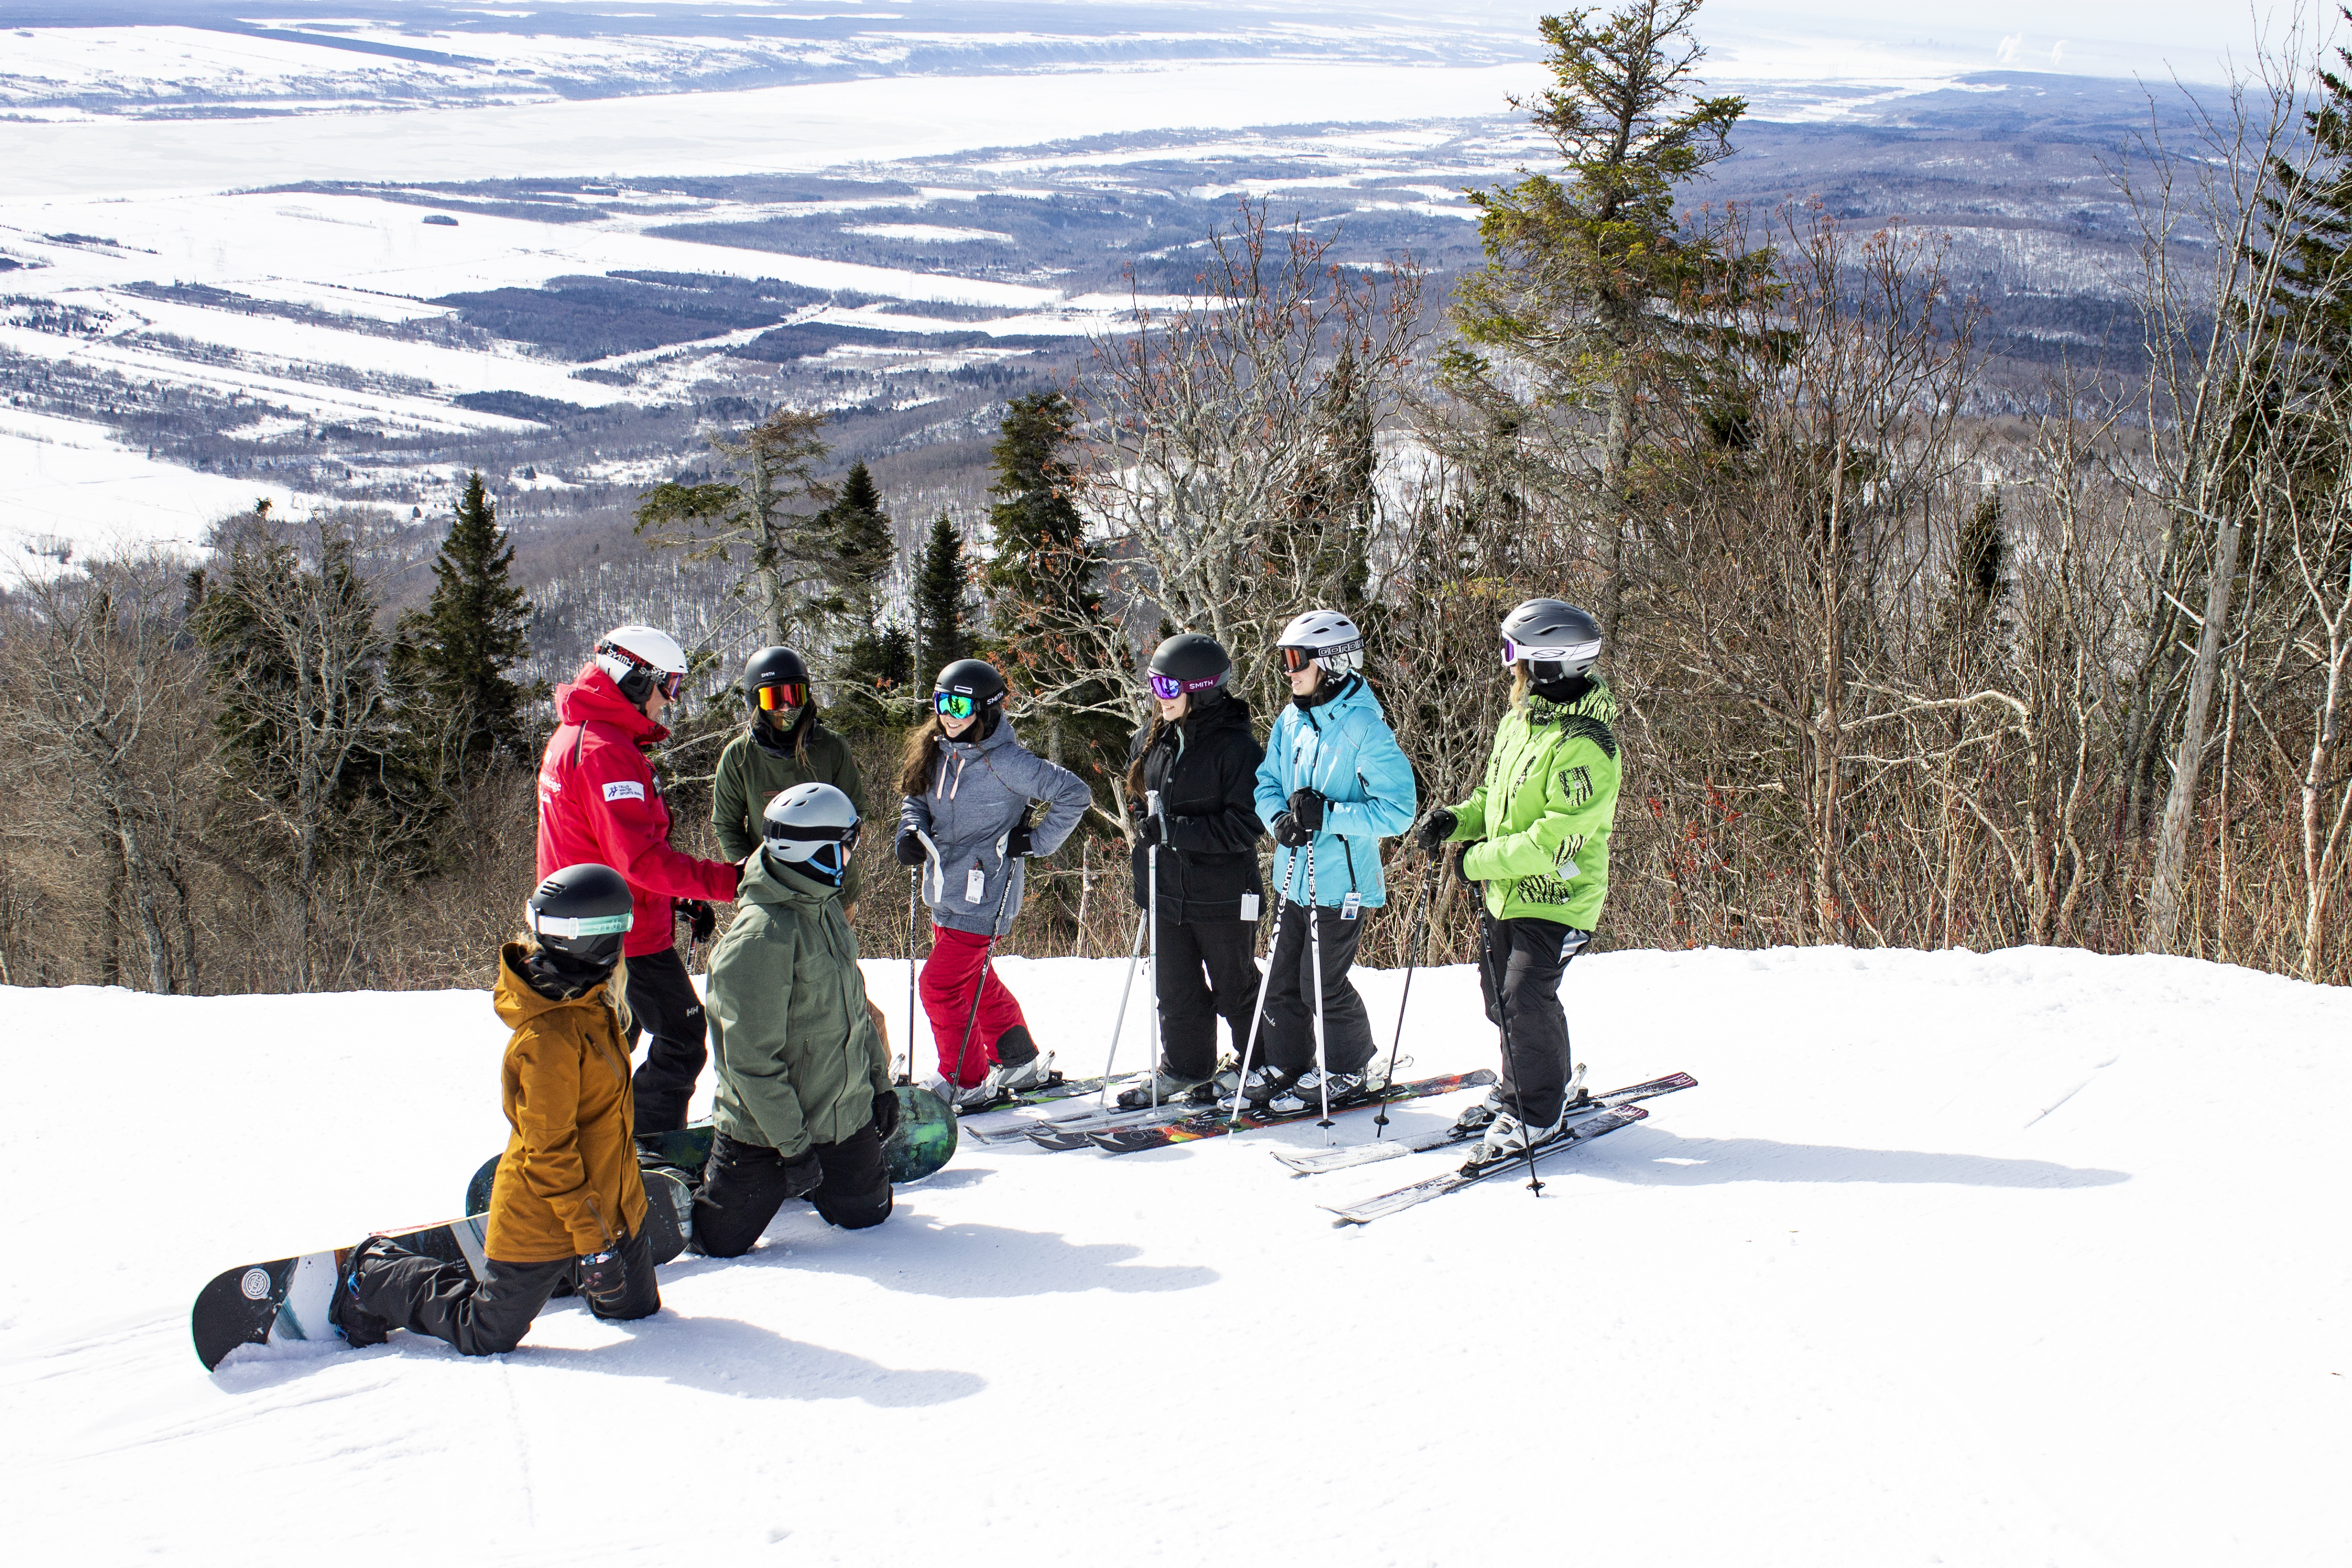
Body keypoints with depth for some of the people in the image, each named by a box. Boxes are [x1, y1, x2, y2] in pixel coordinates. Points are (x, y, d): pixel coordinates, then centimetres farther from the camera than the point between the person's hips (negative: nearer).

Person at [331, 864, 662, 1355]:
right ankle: (373, 1280, 21)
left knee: (636, 1308, 15)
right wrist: (591, 1241, -23)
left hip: (611, 1205, 8)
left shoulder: (588, 1004, 1)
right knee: (486, 1337, 4)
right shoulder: (549, 1034, -29)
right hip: (544, 1223, -8)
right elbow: (549, 1151, -25)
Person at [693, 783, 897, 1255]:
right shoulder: (760, 937, -27)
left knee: (867, 1212, 15)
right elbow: (753, 1060, -25)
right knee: (720, 1243, 1)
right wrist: (793, 1143, -21)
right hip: (767, 1127, -8)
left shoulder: (825, 906, 2)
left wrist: (881, 1083, 14)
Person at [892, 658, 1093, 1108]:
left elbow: (1074, 795, -15)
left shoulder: (1004, 762, -17)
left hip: (982, 899, -8)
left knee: (940, 985, -7)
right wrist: (911, 831, -2)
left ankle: (966, 1081, 9)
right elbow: (917, 798, 19)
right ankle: (1019, 1062, 36)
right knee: (976, 982, 19)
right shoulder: (936, 753, 4)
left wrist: (1036, 841, -13)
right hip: (945, 895, 8)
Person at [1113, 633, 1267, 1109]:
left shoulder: (1237, 747, -16)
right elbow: (1138, 799, 24)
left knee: (1235, 989, 8)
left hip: (1222, 895, -6)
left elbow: (1246, 825, -21)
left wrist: (1175, 829, -24)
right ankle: (1184, 1067, 29)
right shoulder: (1152, 741, 6)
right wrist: (1148, 826, 4)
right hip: (1167, 890, 6)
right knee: (1175, 987, 13)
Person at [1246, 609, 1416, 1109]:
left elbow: (1398, 810, -19)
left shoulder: (1365, 730, -17)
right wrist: (1280, 818, -9)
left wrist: (1327, 814, -25)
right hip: (1294, 875, 7)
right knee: (1281, 978, 13)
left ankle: (1346, 1072, 21)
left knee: (1322, 985, 2)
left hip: (1340, 881, -7)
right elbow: (1267, 782, 13)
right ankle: (1286, 1064, 29)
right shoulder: (1291, 721, 5)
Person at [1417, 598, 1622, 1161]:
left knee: (1526, 1000, -11)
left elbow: (1557, 840, -26)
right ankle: (1521, 1090, 34)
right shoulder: (1519, 720, 7)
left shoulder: (1583, 746, -22)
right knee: (1501, 996, 16)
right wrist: (1457, 820, 0)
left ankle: (1539, 1115, 6)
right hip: (1506, 892, 9)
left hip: (1554, 900, -9)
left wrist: (1481, 861, -20)